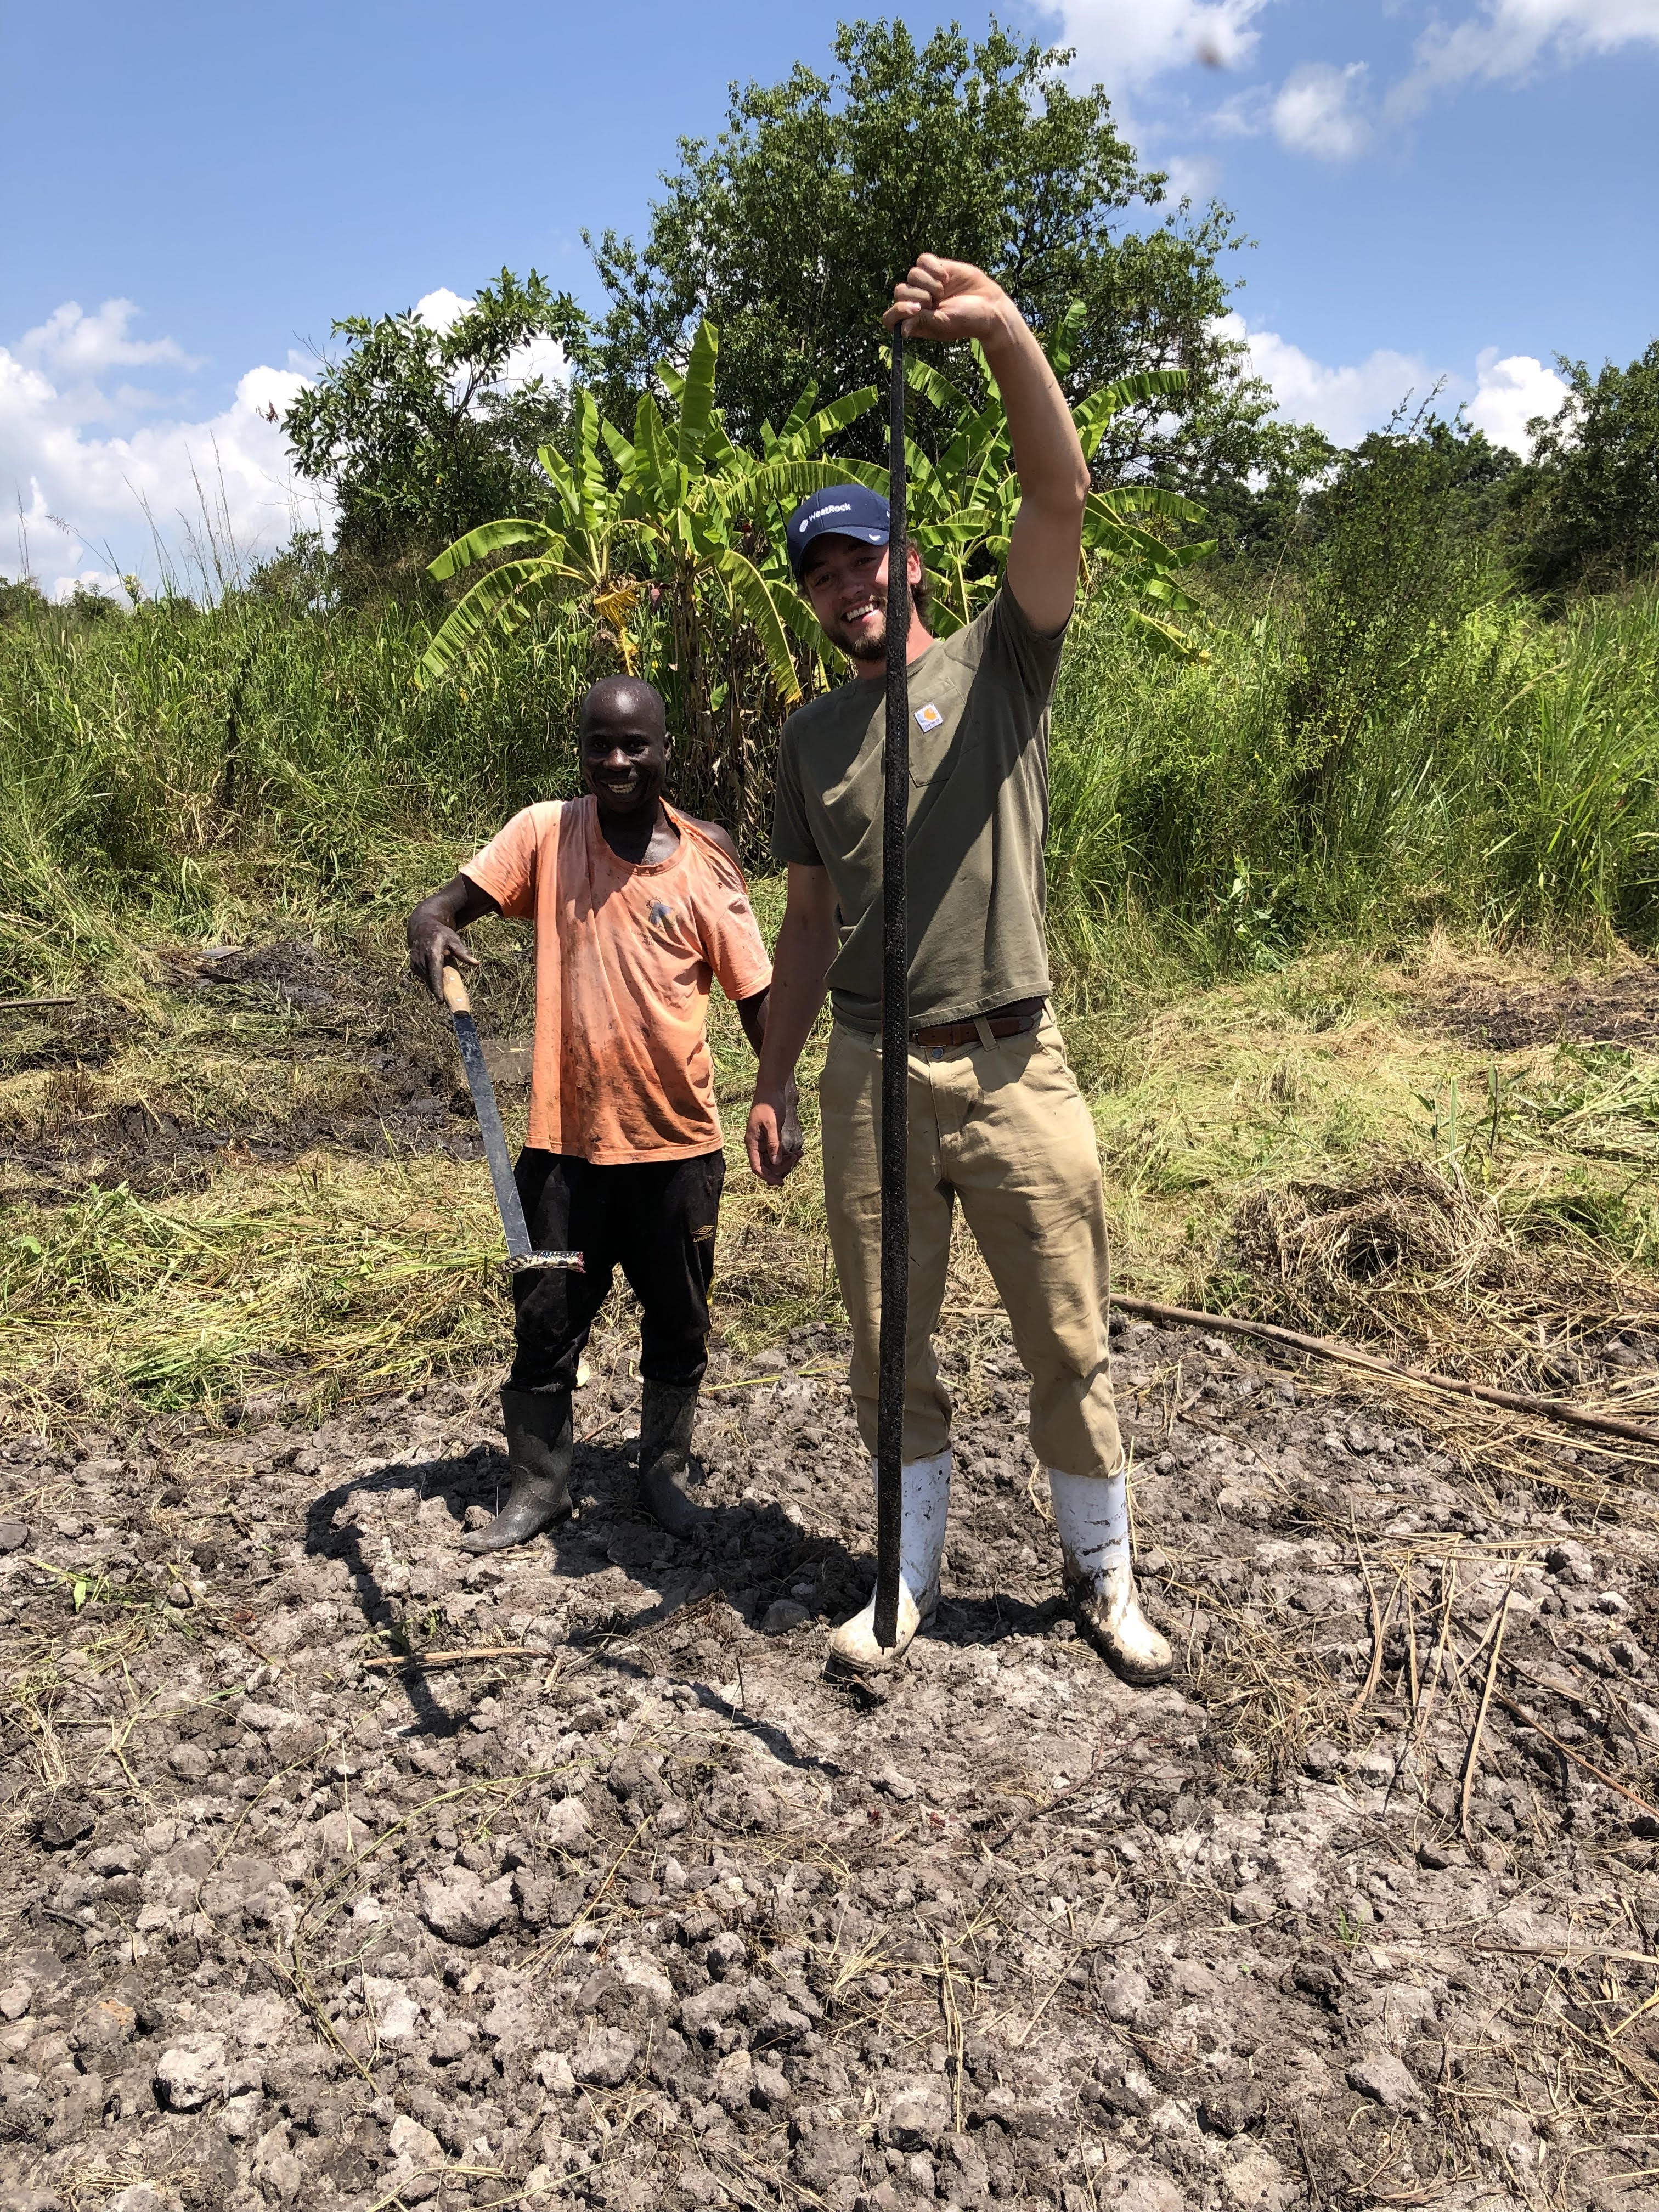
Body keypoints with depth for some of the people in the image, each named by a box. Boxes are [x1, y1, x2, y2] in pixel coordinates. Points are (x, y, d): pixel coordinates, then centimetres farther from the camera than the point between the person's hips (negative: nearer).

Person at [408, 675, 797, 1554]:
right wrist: (428, 926, -29)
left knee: (678, 1323, 14)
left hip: (677, 1139, 0)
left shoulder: (704, 858, -3)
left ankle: (665, 1471, 35)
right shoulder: (545, 832, -2)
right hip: (566, 1135, 0)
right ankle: (538, 1484, 27)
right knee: (546, 1320, 8)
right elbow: (448, 902, -6)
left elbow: (755, 991, 0)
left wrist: (782, 1100, -6)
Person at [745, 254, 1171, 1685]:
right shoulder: (811, 735, 14)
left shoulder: (998, 665, 4)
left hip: (1015, 1066, -3)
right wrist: (770, 1082, 12)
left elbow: (1060, 497, -13)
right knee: (891, 1350, 10)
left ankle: (1103, 1575, 26)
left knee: (1069, 1341, 6)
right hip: (872, 1073, 3)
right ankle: (910, 1577, 28)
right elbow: (810, 923, 15)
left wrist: (1003, 330, -26)